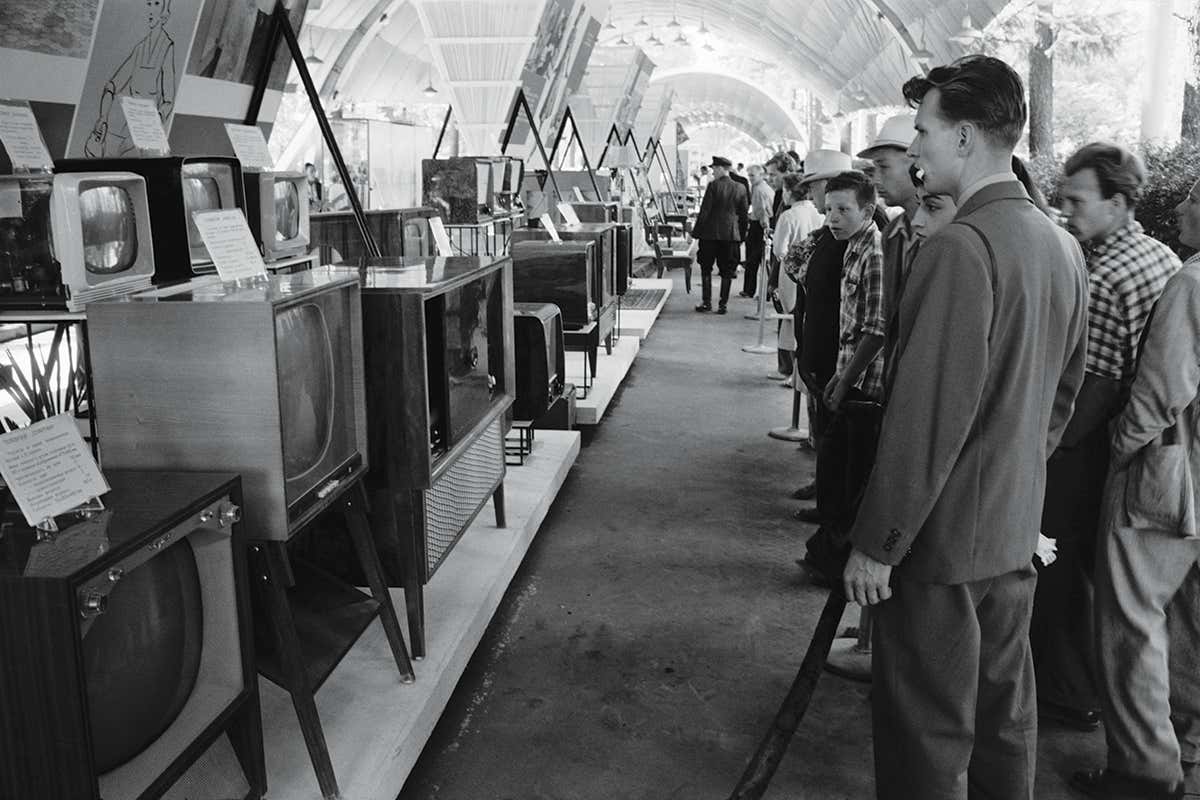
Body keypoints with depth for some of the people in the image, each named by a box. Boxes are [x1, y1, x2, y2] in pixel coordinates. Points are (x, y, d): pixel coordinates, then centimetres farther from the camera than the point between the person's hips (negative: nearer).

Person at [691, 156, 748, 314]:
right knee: (727, 271, 8)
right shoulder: (740, 188, 4)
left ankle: (706, 302, 8)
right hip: (732, 234, 3)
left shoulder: (713, 186, -10)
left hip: (711, 233, -3)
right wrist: (741, 236, 14)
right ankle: (723, 304, 7)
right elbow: (744, 214, 7)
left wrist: (696, 231, -2)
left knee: (706, 269, 9)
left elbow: (704, 211, -9)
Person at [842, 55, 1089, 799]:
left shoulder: (961, 246, -21)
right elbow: (1065, 390, 13)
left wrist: (876, 543, -16)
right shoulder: (1062, 245, 5)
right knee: (1004, 716, 21)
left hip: (943, 537, -8)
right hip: (1017, 528, 8)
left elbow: (928, 415, -23)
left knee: (928, 738, 6)